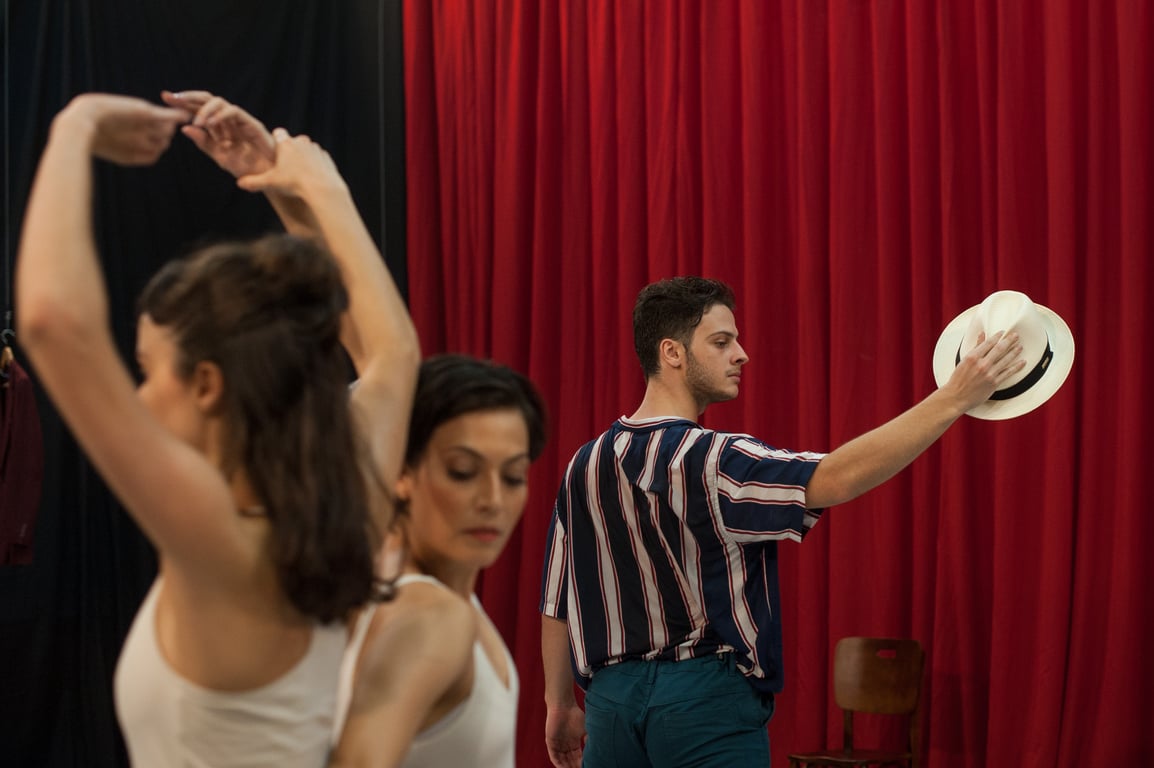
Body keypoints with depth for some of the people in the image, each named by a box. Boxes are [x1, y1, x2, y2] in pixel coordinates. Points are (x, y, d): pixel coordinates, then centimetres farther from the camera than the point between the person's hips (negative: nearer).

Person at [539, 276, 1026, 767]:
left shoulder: (583, 467, 7)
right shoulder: (707, 459, -15)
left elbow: (556, 603, 12)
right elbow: (833, 479, -27)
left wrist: (560, 705, 23)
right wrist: (954, 399, -29)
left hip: (610, 696, 6)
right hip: (707, 699, -6)